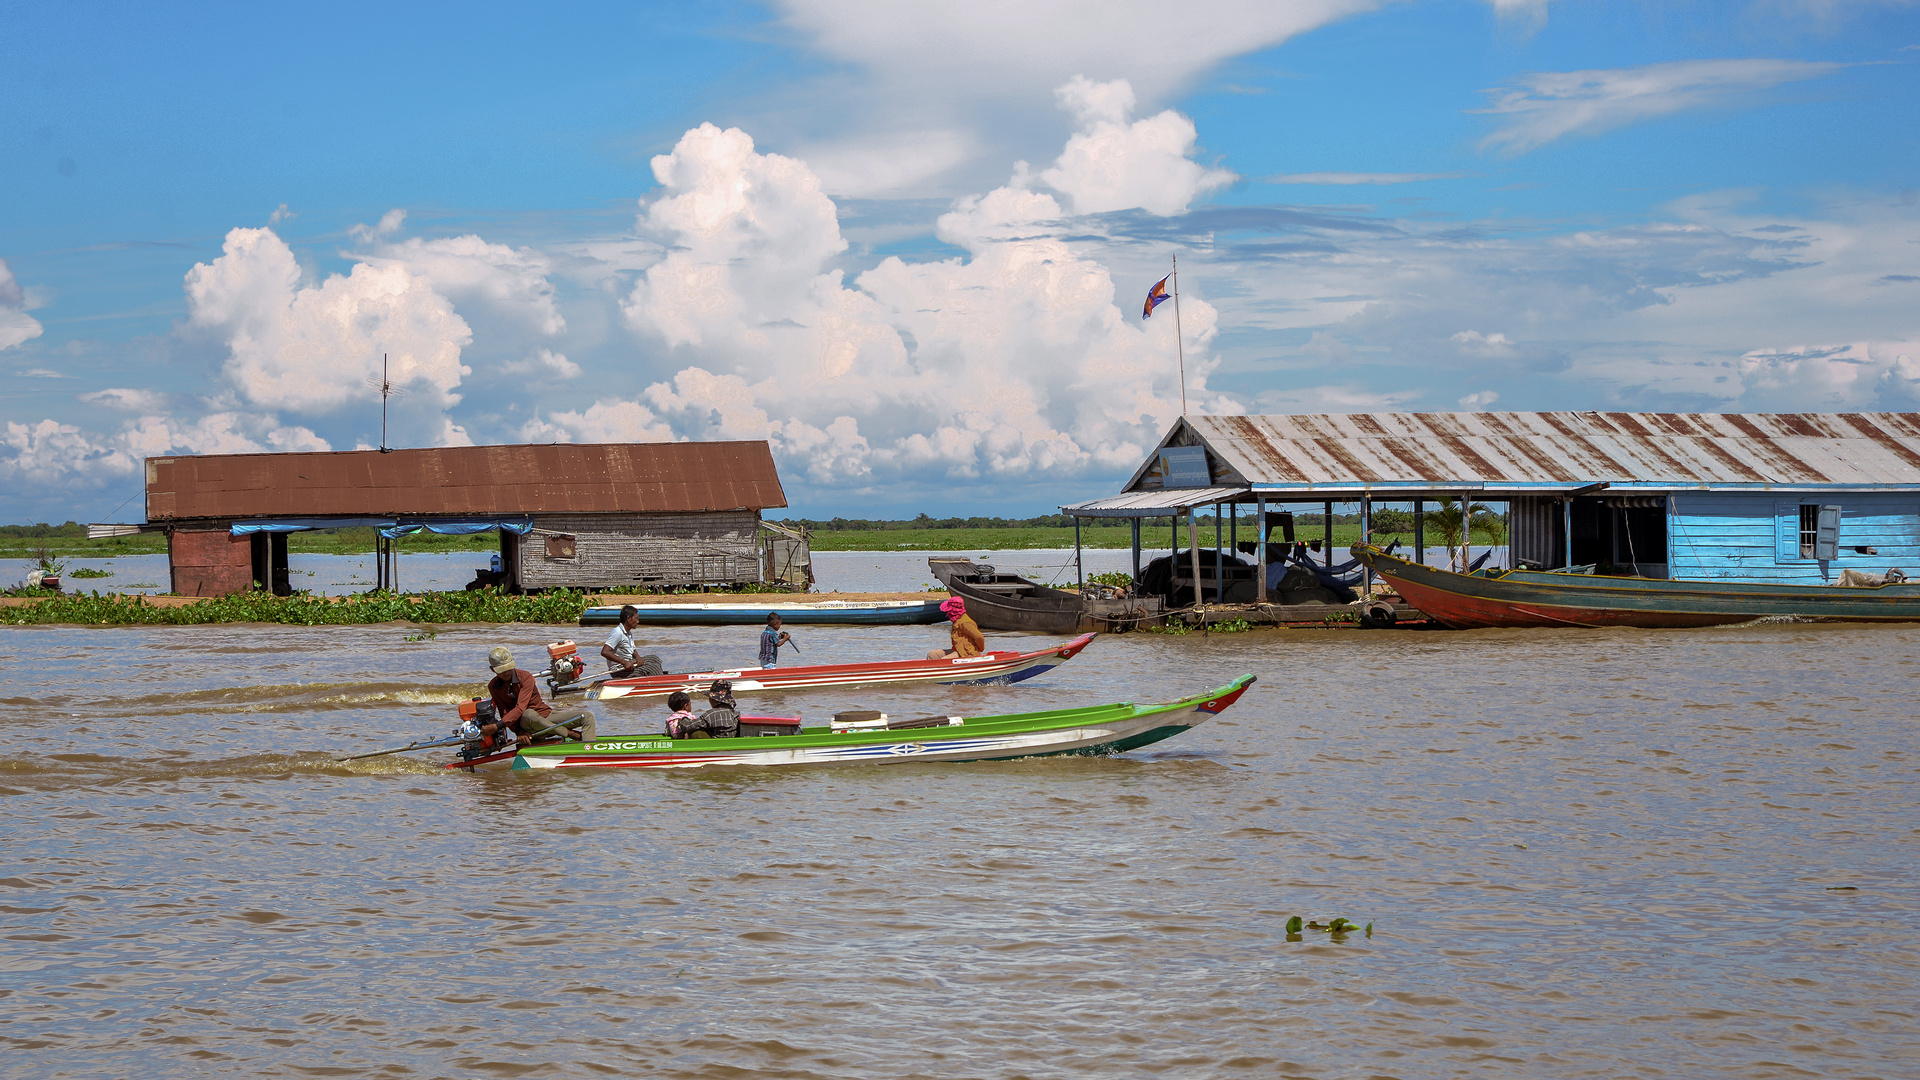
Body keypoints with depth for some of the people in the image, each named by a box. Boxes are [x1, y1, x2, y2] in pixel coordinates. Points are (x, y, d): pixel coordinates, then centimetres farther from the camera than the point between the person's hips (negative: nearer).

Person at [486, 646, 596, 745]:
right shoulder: (493, 687, -1)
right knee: (529, 714, -40)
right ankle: (575, 735, -31)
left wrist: (497, 726, -32)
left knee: (588, 716, -18)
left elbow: (520, 708, -23)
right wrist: (519, 731, -25)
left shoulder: (525, 677, -12)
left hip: (547, 714, 1)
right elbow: (504, 714, -6)